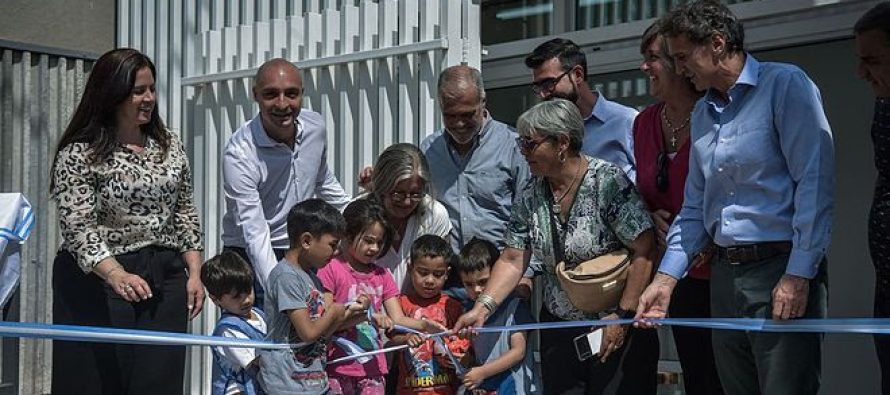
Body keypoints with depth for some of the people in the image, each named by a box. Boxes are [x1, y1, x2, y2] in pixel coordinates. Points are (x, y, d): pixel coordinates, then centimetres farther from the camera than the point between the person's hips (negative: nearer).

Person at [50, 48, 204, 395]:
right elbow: (78, 227, -16)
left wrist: (194, 272, 6)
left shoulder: (170, 146, 9)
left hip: (165, 281, 5)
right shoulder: (79, 155, -8)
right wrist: (116, 274, -31)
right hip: (98, 284, -4)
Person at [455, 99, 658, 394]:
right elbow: (512, 261, 2)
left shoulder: (608, 183, -15)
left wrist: (623, 315, -20)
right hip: (558, 326, 5)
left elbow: (644, 252, -18)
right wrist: (482, 308, -11)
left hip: (616, 327, -5)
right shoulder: (531, 197, 2)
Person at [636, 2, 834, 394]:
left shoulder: (785, 86, -6)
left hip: (782, 272, -7)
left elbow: (815, 181, -13)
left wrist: (799, 275, -18)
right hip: (724, 274, 7)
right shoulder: (703, 113, 17)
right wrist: (666, 277, 11)